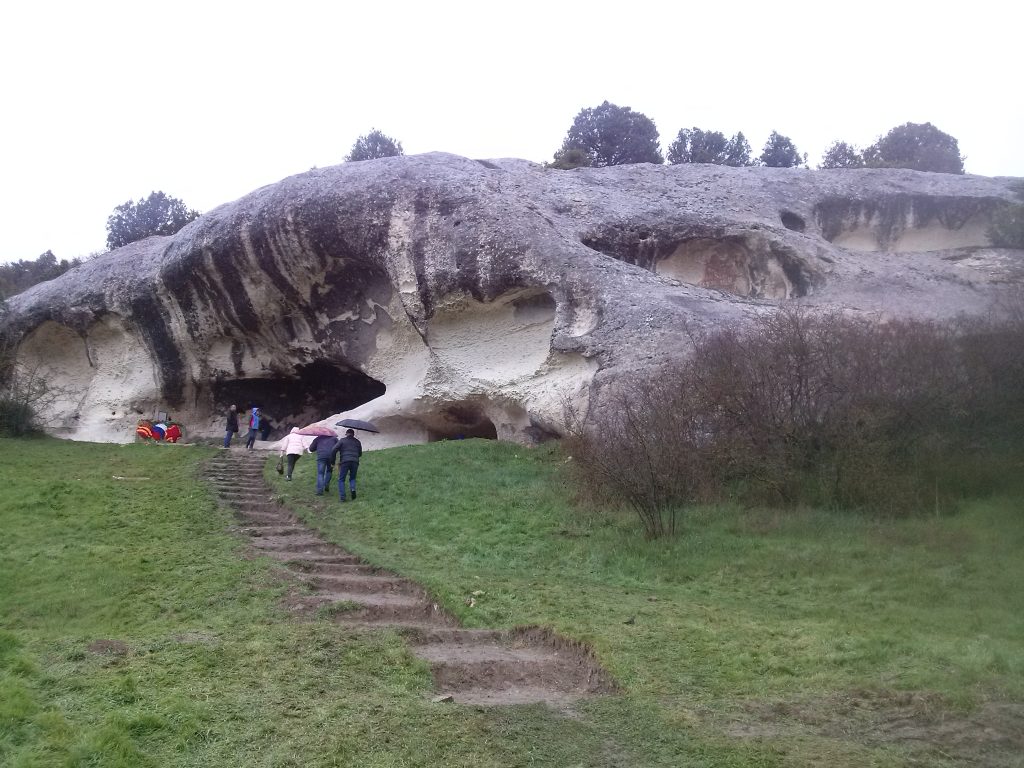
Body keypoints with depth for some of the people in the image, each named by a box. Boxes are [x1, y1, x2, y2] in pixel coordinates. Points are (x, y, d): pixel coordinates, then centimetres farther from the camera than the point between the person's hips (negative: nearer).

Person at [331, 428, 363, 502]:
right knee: (352, 478, 20)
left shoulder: (342, 440, 9)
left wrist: (332, 461, 6)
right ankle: (353, 489, -10)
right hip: (355, 462, 3)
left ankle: (342, 497, -5)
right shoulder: (357, 442, 18)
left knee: (341, 480, 7)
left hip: (344, 462, -3)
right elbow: (360, 454, 23)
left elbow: (334, 450, 0)